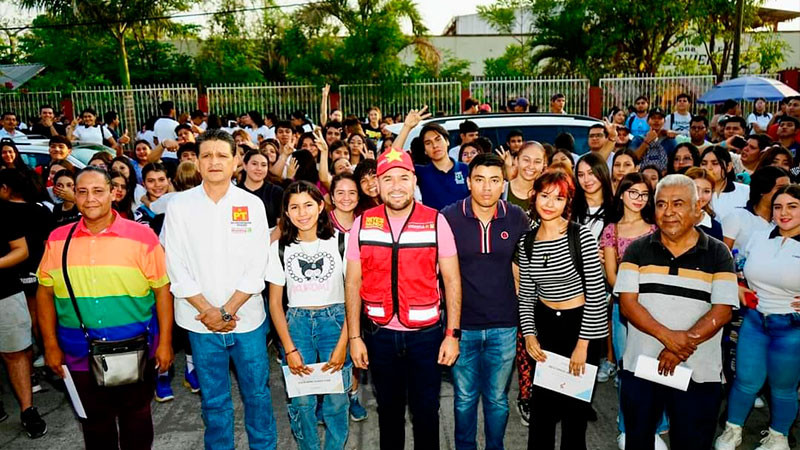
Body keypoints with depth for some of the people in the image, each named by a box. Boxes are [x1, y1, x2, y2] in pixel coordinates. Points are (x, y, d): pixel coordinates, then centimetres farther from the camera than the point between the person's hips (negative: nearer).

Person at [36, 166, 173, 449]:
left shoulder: (142, 237, -8)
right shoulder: (58, 240, 1)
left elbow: (162, 289, -6)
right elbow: (45, 292, 7)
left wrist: (165, 342, -6)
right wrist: (50, 345, 5)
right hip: (80, 352, 2)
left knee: (136, 415, 15)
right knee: (95, 421, 17)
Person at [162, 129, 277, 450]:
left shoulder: (252, 205, -2)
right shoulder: (179, 206, -2)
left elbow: (257, 266, -5)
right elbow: (176, 266, -4)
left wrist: (227, 310, -11)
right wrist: (207, 311, -10)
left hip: (247, 318, 0)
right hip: (201, 321, 0)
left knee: (257, 393, 11)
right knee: (213, 399, 13)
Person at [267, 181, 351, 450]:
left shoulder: (340, 242, -6)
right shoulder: (280, 248, 1)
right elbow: (275, 302, 4)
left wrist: (343, 344, -10)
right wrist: (289, 349, -4)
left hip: (335, 320, -1)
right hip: (296, 324, 2)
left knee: (336, 399, -1)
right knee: (301, 400, 3)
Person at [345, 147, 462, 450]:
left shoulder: (436, 222, -7)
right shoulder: (362, 224, -3)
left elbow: (452, 280, -4)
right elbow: (353, 283, 1)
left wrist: (453, 334, -8)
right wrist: (354, 337, -1)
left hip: (426, 333, -1)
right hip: (379, 334, 2)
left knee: (426, 411, 12)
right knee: (389, 408, 19)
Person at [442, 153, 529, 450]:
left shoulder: (517, 218, -3)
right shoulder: (449, 217, -9)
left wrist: (517, 298, 8)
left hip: (504, 327, 1)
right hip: (462, 325, -1)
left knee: (497, 398, 16)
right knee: (465, 397, 15)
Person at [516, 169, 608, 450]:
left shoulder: (581, 236, -14)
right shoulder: (526, 241, 0)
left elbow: (596, 292, -13)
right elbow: (526, 295, 7)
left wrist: (583, 343, -13)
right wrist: (529, 334, -3)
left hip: (582, 325, -4)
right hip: (546, 325, 4)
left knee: (575, 407, 9)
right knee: (541, 404, 13)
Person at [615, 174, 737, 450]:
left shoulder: (718, 254, 0)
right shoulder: (637, 250, 1)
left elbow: (722, 311, -7)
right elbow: (627, 303, -6)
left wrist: (683, 346, -18)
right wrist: (667, 336, -20)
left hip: (698, 374, -1)